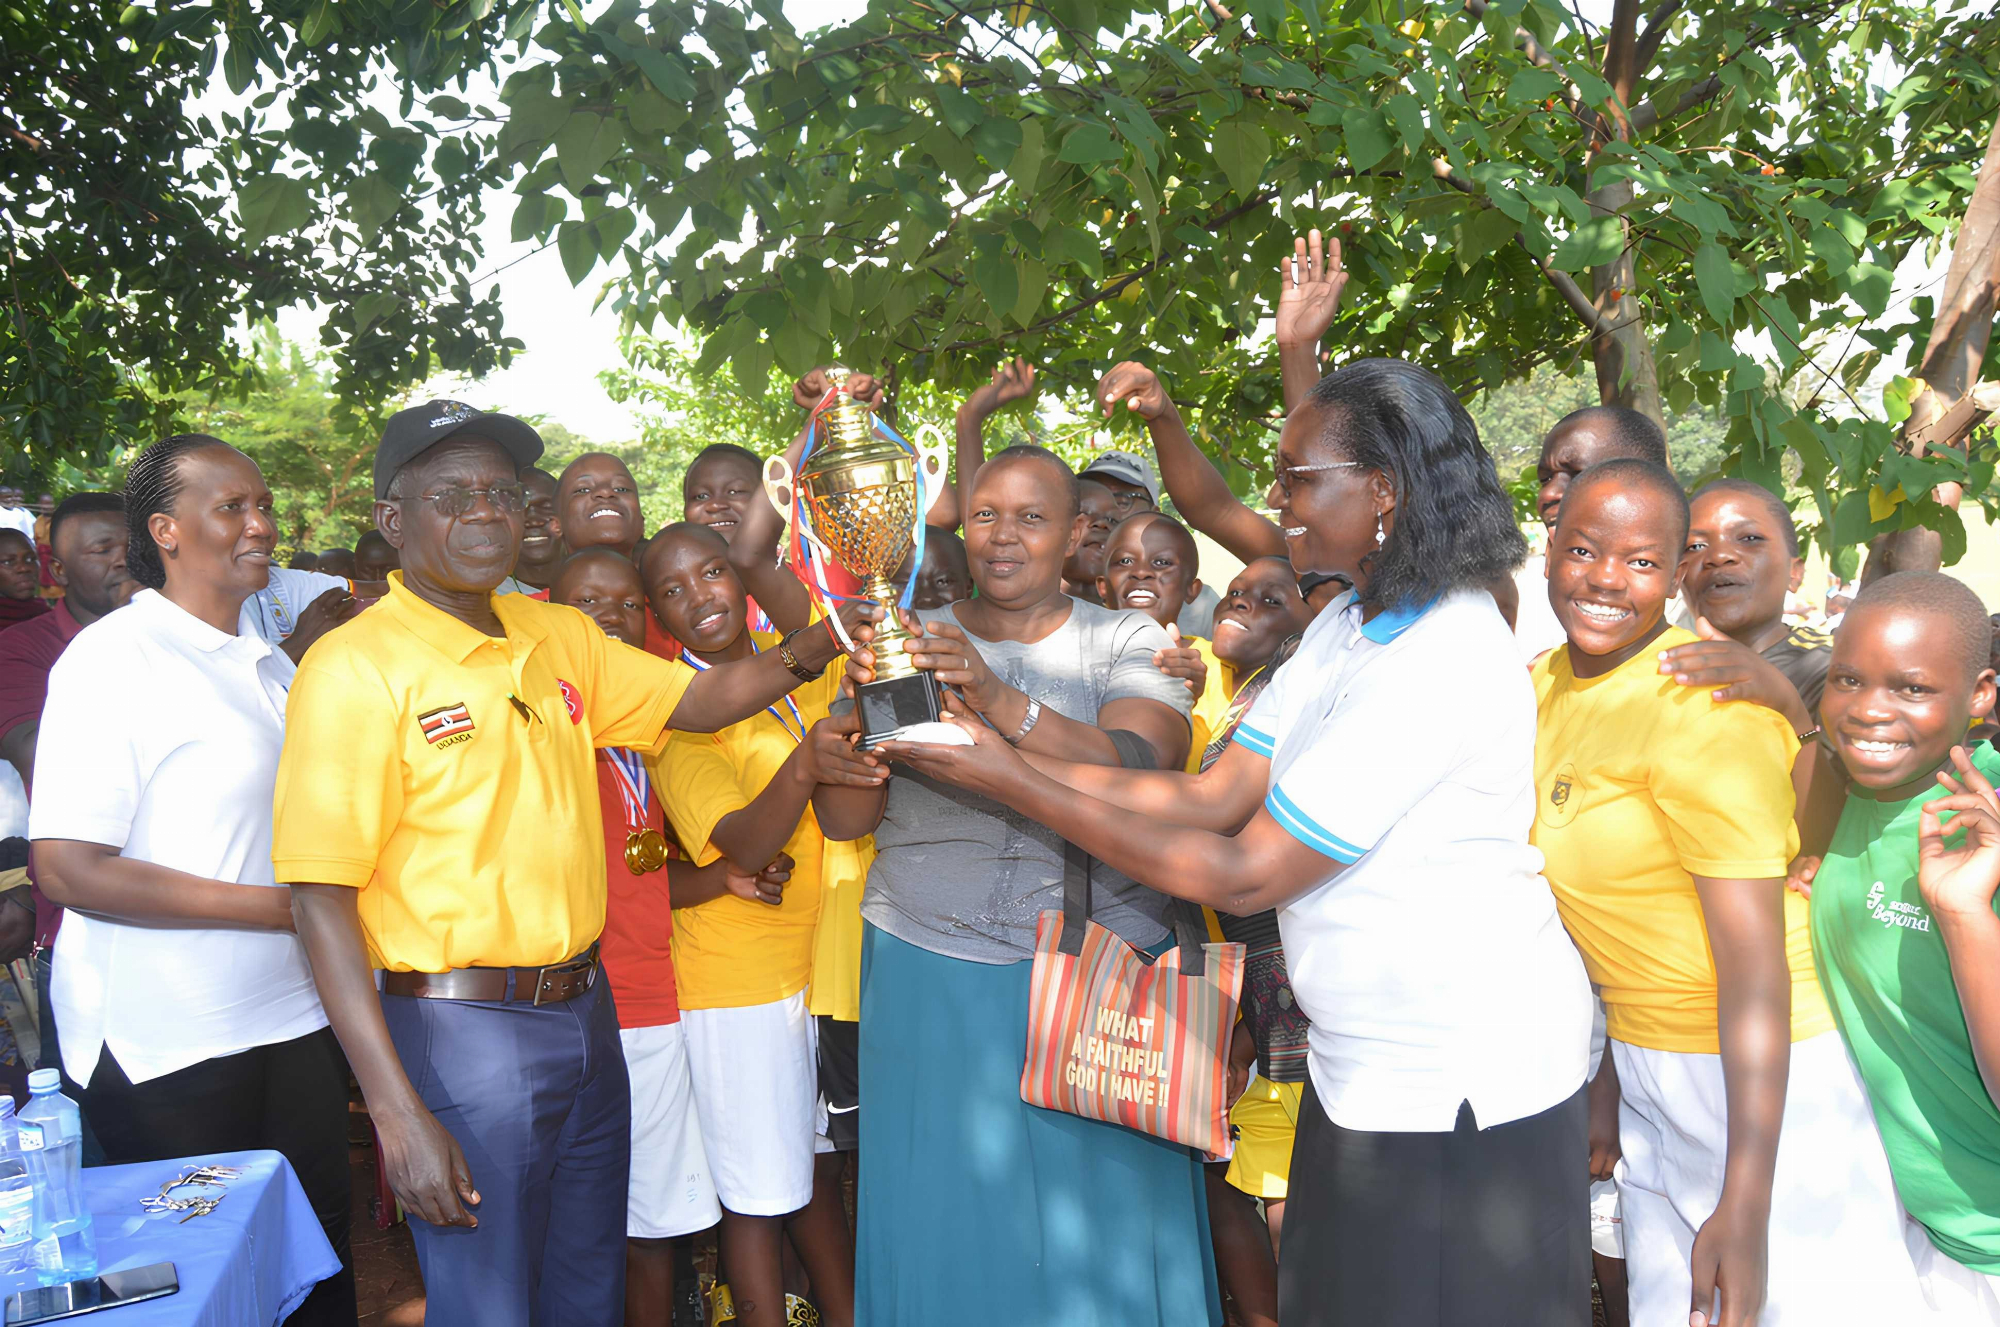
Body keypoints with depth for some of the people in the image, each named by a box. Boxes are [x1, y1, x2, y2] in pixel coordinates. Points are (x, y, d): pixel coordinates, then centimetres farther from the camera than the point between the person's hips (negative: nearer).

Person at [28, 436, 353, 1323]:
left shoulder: (271, 667, 13)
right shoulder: (112, 659, -12)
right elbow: (69, 870, -19)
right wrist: (278, 907, -18)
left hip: (291, 1026, 7)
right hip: (167, 1050, -7)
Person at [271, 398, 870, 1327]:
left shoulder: (558, 636, 7)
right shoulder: (357, 666, -14)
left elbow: (699, 700, 12)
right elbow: (322, 899, -16)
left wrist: (812, 648, -8)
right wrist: (398, 1113, -21)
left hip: (588, 1014, 7)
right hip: (462, 1033, -6)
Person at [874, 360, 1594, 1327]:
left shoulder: (1439, 664, -25)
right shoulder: (1347, 625, 6)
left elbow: (1245, 874, -23)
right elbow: (1212, 797, 0)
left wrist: (1013, 785, -21)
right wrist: (1009, 751, -9)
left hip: (1459, 1090, -8)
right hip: (1361, 1060, 9)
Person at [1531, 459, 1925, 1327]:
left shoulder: (1703, 708, -21)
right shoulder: (1545, 686, 3)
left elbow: (1755, 961, -24)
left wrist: (1745, 1209, -26)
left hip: (1762, 1076, -7)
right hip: (1644, 1065, 8)